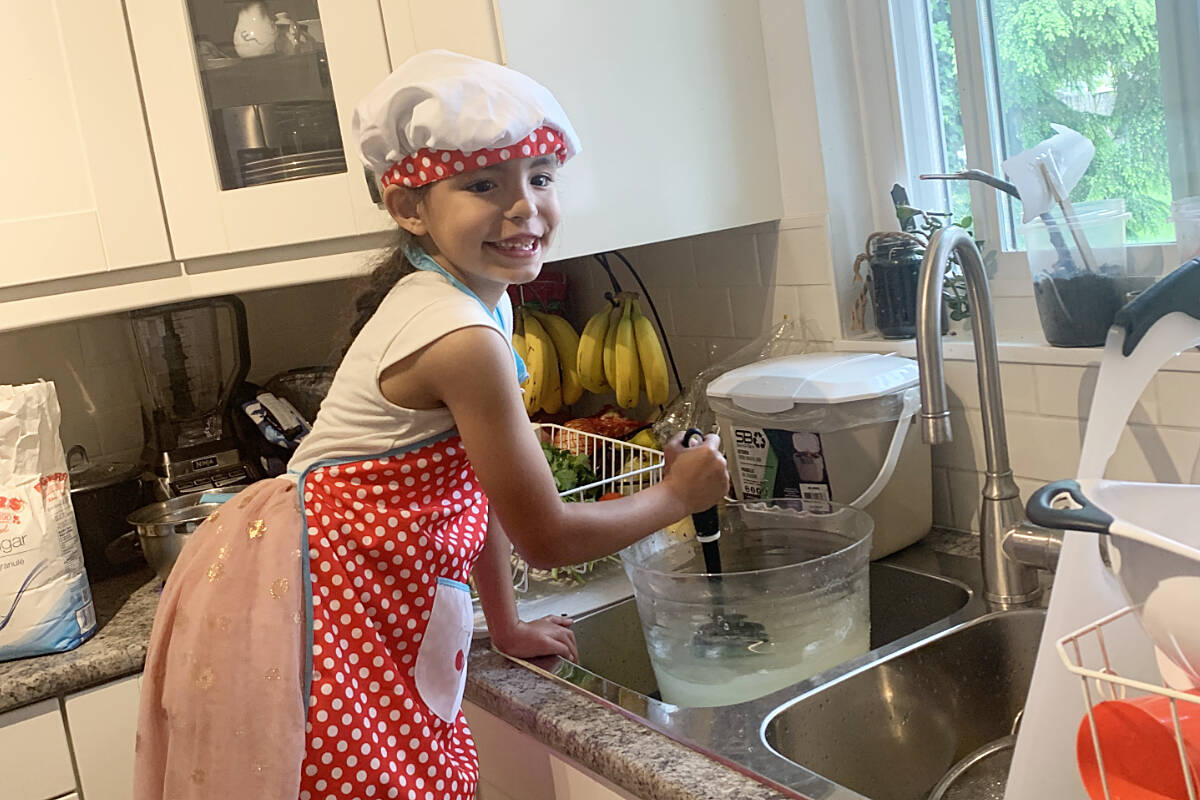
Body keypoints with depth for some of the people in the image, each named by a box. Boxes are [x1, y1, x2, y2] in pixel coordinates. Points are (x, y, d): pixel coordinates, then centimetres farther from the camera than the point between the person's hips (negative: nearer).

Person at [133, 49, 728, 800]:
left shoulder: (479, 300, 5)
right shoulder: (463, 341, -24)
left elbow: (482, 481, 13)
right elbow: (547, 537, -16)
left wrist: (507, 626, 18)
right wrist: (677, 496, -1)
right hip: (301, 607, -9)